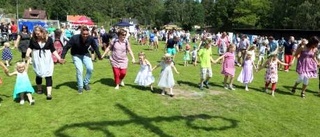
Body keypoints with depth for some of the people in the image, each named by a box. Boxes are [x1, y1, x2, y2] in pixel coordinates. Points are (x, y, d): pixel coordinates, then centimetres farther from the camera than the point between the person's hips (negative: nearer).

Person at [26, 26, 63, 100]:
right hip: (37, 59, 1)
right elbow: (30, 47, 4)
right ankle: (39, 88, 36)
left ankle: (49, 93, -9)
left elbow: (53, 50, -2)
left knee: (48, 75, -7)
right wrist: (27, 53, -16)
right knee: (38, 74, 14)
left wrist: (59, 58, -7)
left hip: (47, 59, -1)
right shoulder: (33, 39, -7)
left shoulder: (49, 39, -8)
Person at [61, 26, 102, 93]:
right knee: (79, 70, -13)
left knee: (90, 68, -12)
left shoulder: (91, 38, -21)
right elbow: (66, 47, -20)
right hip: (76, 55, -3)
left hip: (85, 54, 3)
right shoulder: (75, 38, -29)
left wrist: (99, 56, 7)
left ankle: (86, 83, 13)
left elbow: (95, 47, -3)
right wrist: (62, 57, -22)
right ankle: (80, 87, 7)